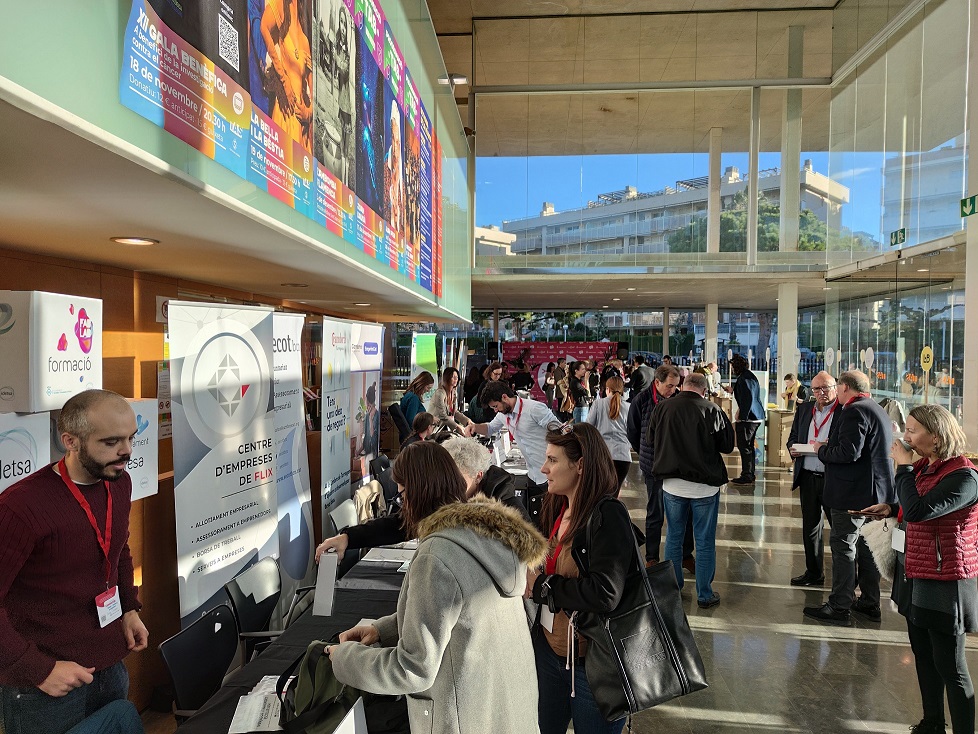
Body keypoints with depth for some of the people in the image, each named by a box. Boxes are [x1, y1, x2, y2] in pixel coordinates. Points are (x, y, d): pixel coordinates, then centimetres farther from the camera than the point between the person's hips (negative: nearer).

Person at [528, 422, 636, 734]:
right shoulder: (556, 508, 1)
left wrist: (542, 586, -21)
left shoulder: (607, 516, -22)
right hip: (549, 647, 7)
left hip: (590, 660, -7)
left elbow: (605, 593, -31)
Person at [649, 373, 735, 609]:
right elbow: (728, 445, -2)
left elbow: (652, 441, 8)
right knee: (705, 542, 9)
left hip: (672, 484, 2)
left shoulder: (662, 409, -6)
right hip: (705, 485, -2)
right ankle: (705, 595, 18)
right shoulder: (712, 411, -13)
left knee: (673, 537, 15)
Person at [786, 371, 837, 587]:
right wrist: (792, 448, -3)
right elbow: (793, 437, 18)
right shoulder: (804, 409, 10)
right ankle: (814, 572, 30)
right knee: (810, 527, 16)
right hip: (808, 477, 6)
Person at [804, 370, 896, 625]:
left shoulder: (855, 411, -17)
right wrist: (830, 445, 11)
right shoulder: (876, 409, 15)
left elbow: (849, 452, -26)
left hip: (854, 493, -10)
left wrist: (822, 450, -9)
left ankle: (839, 606, 4)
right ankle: (870, 603, 27)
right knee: (866, 546, 17)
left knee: (843, 546, -2)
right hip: (875, 491, 10)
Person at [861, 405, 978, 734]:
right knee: (923, 655, 21)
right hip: (916, 575, 9)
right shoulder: (924, 467, 4)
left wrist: (904, 467, -21)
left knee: (949, 666, 5)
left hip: (944, 583, -9)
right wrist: (891, 508, 3)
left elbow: (918, 510, -31)